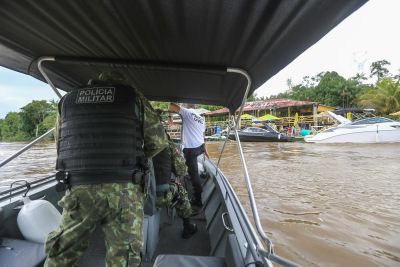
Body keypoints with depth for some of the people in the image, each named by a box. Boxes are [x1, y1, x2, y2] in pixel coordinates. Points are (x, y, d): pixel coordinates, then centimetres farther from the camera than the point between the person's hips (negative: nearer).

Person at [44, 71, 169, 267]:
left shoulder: (67, 100, 17)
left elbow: (61, 146, 19)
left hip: (79, 189, 3)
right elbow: (159, 141, 5)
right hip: (124, 190, -2)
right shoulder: (133, 97, 7)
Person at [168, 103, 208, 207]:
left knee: (193, 173, 1)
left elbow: (171, 105, -12)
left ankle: (198, 199, 10)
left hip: (191, 149, -7)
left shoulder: (187, 112, -4)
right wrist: (205, 150, 26)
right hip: (200, 146, 7)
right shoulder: (201, 119, 16)